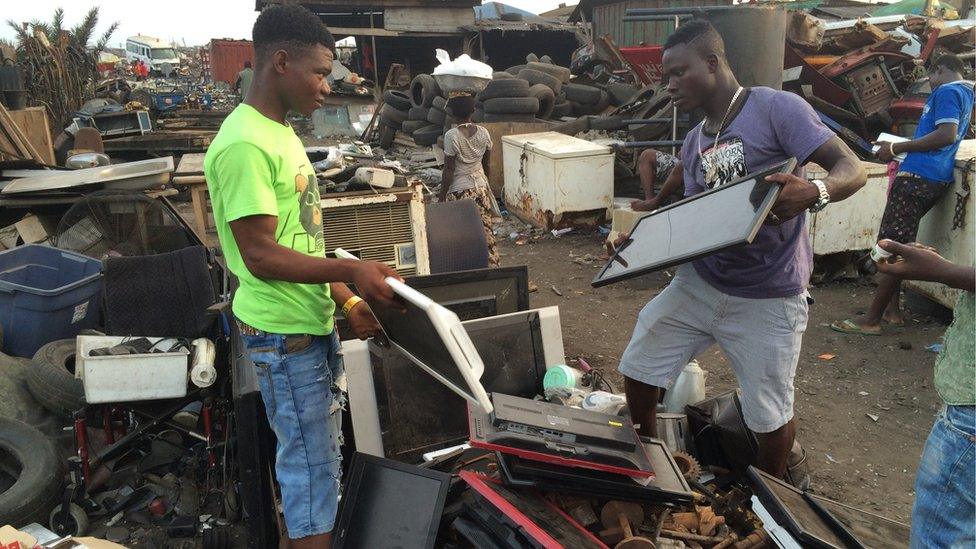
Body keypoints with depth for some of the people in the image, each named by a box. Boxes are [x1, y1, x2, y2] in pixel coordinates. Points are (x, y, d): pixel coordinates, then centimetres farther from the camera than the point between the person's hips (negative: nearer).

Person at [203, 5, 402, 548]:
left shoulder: (280, 130, 10)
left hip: (315, 321, 10)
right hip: (284, 332, -10)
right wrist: (352, 270, -24)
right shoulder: (244, 145, -20)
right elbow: (260, 255, -23)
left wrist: (347, 300, 7)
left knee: (325, 452, 21)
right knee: (311, 461, 2)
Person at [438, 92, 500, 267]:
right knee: (486, 230, 11)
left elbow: (448, 170, -15)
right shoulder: (483, 132, -2)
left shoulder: (451, 136, -16)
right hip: (481, 187, 5)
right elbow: (486, 163, 9)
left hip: (459, 190, -5)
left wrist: (442, 198, -8)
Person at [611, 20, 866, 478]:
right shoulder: (693, 143, 10)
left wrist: (813, 193, -39)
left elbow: (852, 169, -17)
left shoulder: (776, 107, -12)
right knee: (637, 368, 9)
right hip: (699, 282, 7)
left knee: (769, 414, 5)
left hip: (767, 298, -6)